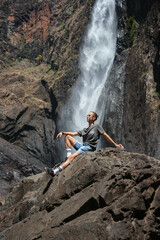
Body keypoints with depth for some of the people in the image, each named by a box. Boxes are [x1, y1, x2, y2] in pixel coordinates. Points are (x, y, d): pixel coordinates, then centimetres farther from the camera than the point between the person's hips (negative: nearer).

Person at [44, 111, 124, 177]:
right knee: (68, 136, 1)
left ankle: (55, 172, -42)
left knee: (72, 157, -29)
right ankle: (68, 155, -13)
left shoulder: (97, 127, 7)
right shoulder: (85, 130, 27)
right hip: (82, 145, 8)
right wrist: (62, 132, 9)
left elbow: (106, 136, 4)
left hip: (89, 148, -8)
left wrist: (115, 145, -1)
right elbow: (74, 133, 21)